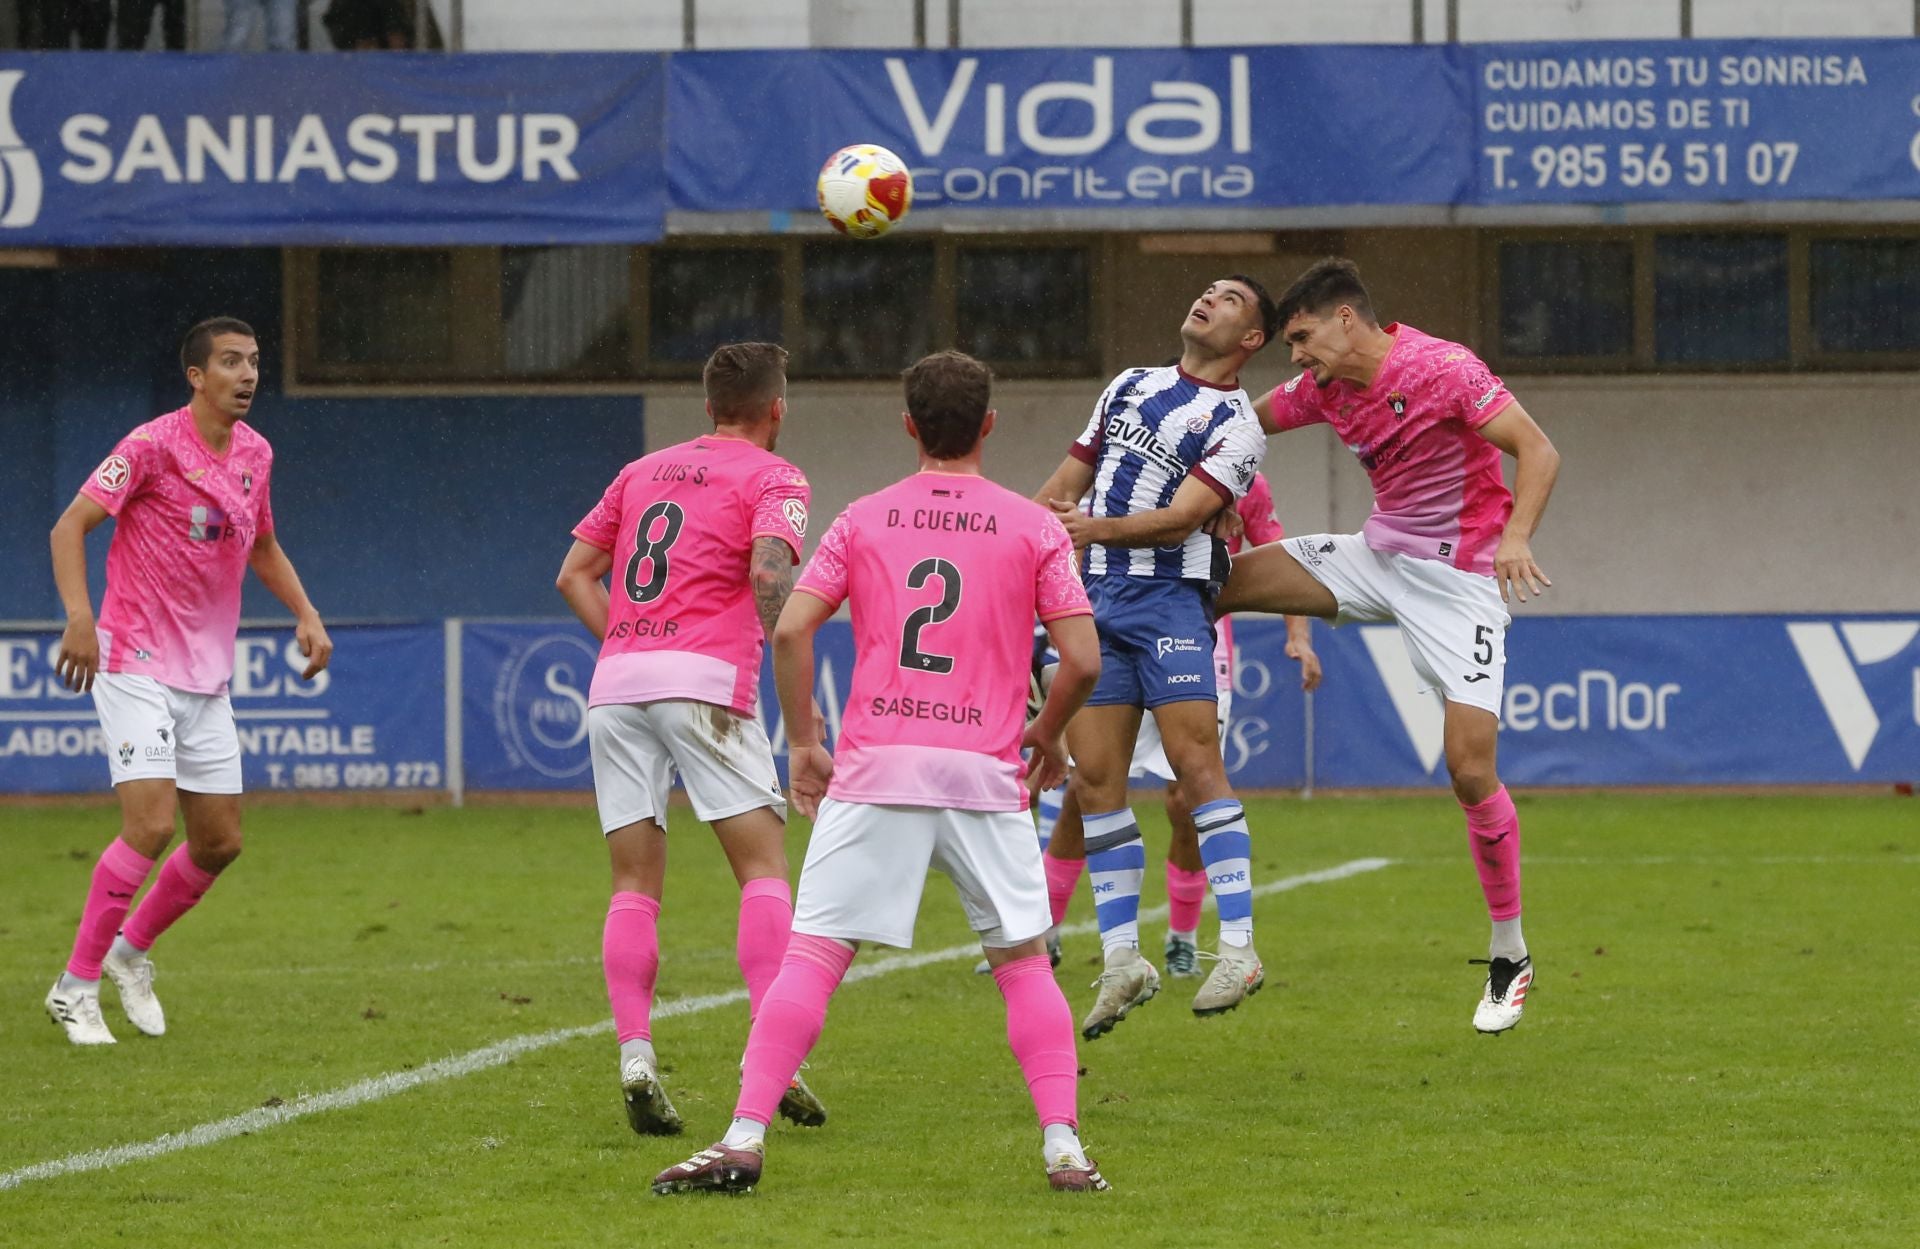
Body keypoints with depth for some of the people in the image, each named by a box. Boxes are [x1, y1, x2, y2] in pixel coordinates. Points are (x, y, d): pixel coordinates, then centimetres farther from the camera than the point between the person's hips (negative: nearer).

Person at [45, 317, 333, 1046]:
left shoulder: (254, 453, 8)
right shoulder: (153, 446, -14)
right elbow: (70, 528, -16)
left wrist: (306, 615, 9)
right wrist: (79, 617, -30)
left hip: (206, 677, 7)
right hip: (136, 665, -7)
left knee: (219, 842, 7)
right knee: (152, 823, -19)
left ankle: (131, 950, 30)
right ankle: (76, 986, -7)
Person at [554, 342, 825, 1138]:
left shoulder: (644, 472, 23)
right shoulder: (772, 478, 5)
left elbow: (574, 575, 20)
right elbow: (770, 571, -13)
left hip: (615, 683, 5)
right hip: (705, 681, -5)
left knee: (635, 884, 6)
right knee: (763, 864, 0)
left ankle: (634, 1057, -7)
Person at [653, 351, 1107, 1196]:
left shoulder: (862, 521, 9)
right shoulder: (1033, 527, 6)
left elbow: (790, 631, 0)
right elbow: (1082, 659, 0)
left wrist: (802, 742, 11)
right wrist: (1047, 736, 19)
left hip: (875, 773, 0)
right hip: (985, 774, 0)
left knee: (812, 957, -2)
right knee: (1024, 960, 11)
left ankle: (745, 1138, -11)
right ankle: (1064, 1148, 1)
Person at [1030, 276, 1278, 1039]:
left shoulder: (1235, 426, -1)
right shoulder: (1129, 387, 19)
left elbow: (1183, 517, -14)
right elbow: (1068, 483, 26)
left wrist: (1099, 528, -26)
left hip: (1168, 598, -6)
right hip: (1094, 601, 6)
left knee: (1194, 761, -15)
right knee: (1094, 778, -1)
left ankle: (1238, 948, -15)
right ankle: (1122, 961, 2)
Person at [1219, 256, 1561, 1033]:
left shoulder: (1441, 369, -19)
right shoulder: (1324, 389, 3)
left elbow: (1538, 452, -21)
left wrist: (1515, 535, -37)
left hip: (1460, 576, -7)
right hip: (1379, 555, 7)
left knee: (1471, 770, -12)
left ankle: (1510, 957, 2)